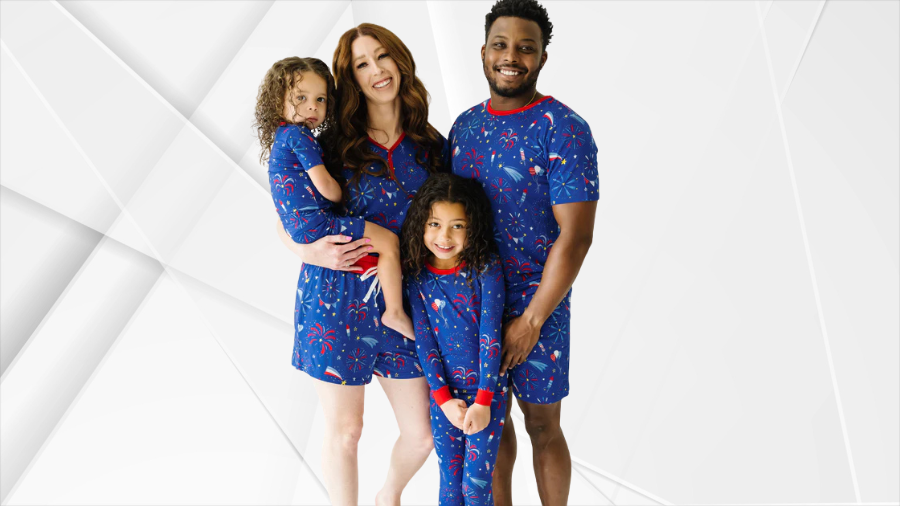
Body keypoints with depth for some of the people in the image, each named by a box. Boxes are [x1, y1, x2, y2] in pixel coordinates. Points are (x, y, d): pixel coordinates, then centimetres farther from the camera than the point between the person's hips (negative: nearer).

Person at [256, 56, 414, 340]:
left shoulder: (281, 135, 18)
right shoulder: (298, 134, -13)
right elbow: (325, 185, -17)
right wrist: (343, 197, 3)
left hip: (298, 227, 10)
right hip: (315, 223, -10)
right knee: (389, 241, -8)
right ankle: (395, 312, -6)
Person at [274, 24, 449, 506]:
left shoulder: (432, 146, 5)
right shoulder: (331, 146, -3)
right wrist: (309, 251, -20)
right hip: (337, 298, -3)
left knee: (421, 433, 10)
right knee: (344, 429, 9)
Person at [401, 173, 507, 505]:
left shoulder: (486, 268, -12)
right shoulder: (418, 274, -4)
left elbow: (490, 335, -13)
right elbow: (423, 340, -4)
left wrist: (483, 402, -14)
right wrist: (444, 399, -9)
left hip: (486, 392, -2)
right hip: (443, 394, 2)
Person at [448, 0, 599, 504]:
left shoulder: (564, 130, -13)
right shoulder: (465, 125, 6)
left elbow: (575, 236, -17)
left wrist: (532, 319, -17)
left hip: (535, 303, -5)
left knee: (542, 426, 9)